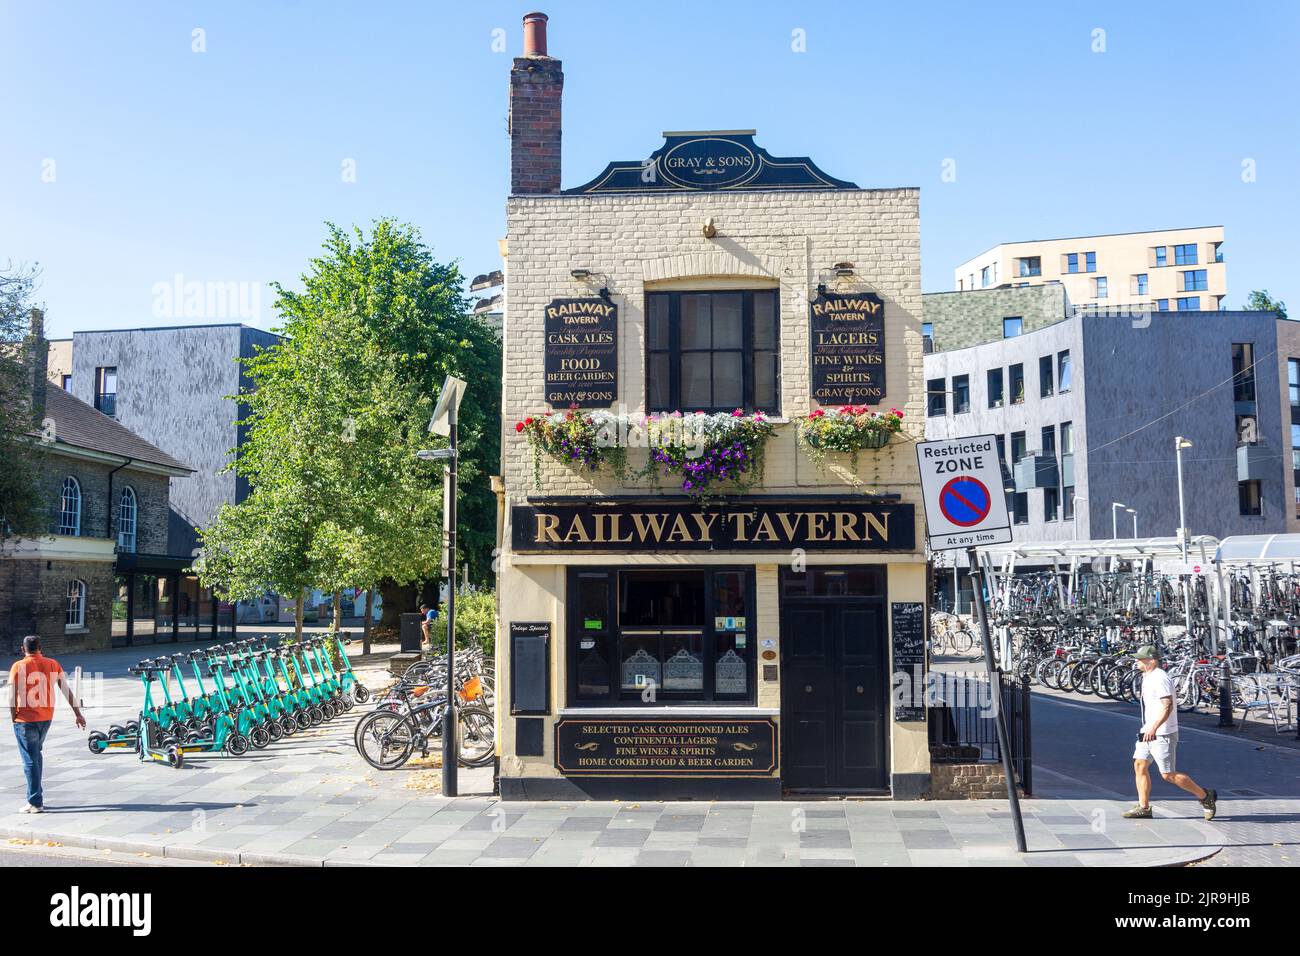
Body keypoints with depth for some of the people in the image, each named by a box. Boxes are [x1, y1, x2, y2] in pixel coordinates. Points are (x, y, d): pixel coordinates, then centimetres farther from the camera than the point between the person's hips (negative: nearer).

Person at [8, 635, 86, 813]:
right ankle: (36, 795, 27)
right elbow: (67, 690, 2)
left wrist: (13, 718, 2)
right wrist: (78, 714, 7)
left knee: (30, 761, 1)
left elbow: (12, 698, -13)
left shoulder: (18, 667, -10)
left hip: (25, 720, -5)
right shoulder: (52, 664, 2)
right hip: (46, 718, 5)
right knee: (36, 755, 23)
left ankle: (36, 803, 3)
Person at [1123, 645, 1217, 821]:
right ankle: (1144, 808, 9)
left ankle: (1206, 796, 11)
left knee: (1169, 774, -4)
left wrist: (1154, 728, -33)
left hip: (1162, 734, -10)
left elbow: (1168, 706, -26)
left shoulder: (1160, 678, -18)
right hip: (1148, 732, 10)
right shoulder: (1148, 677, 13)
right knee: (1139, 766, 5)